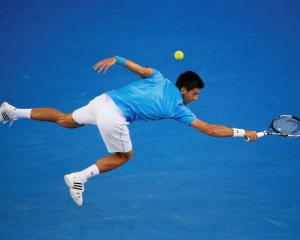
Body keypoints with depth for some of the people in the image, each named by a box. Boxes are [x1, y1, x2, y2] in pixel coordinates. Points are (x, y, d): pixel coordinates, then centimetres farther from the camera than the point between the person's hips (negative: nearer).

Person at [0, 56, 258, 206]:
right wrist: (242, 132, 8)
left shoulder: (159, 79, 13)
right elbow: (211, 130, 1)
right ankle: (80, 178, 8)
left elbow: (140, 68, 0)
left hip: (104, 100, 6)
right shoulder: (180, 110, 0)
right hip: (114, 117, -6)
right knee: (124, 156, 18)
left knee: (66, 120, 25)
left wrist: (116, 60, 2)